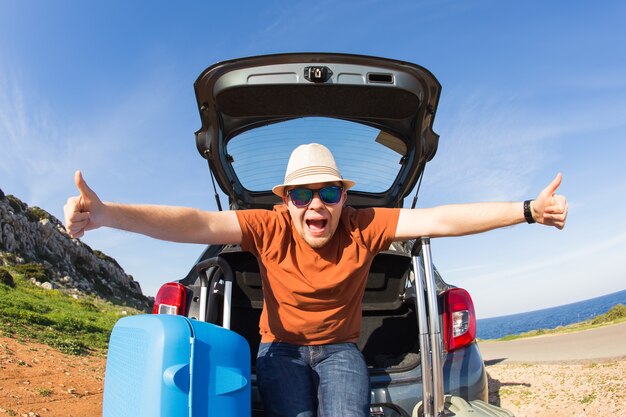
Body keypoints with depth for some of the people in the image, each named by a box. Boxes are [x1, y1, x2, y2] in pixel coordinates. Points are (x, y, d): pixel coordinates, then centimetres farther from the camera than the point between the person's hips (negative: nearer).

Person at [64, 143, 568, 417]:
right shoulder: (270, 228, -17)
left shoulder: (363, 227, -15)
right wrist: (105, 214, -40)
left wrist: (528, 210, -27)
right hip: (281, 348, 0)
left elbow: (440, 219, -22)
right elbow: (197, 224, -28)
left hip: (338, 348, 1)